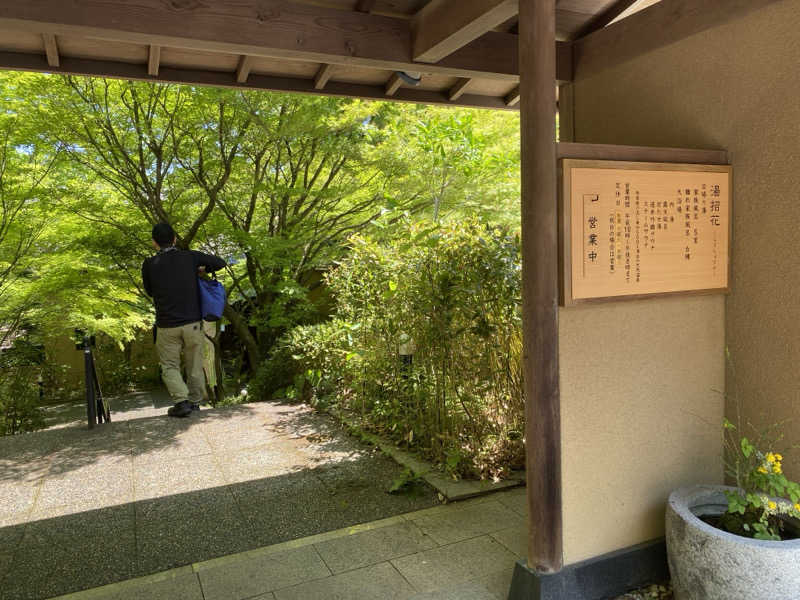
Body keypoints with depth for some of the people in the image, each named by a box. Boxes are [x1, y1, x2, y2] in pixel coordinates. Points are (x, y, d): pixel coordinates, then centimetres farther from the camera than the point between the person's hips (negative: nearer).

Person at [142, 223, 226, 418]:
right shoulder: (190, 257, -3)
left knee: (169, 366, 11)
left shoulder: (149, 265, -4)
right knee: (194, 365, 15)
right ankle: (195, 402, 23)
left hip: (167, 326, -1)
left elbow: (149, 292, 12)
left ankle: (181, 400, -5)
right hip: (192, 323, 1)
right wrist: (201, 270, 21)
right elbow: (220, 263, 8)